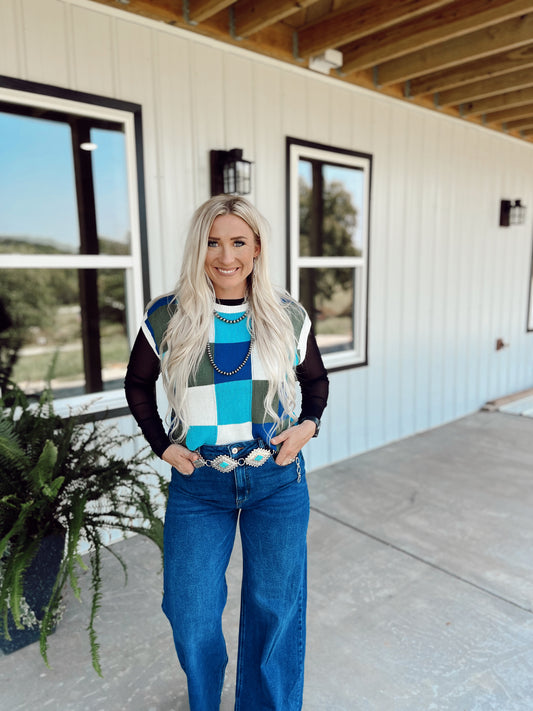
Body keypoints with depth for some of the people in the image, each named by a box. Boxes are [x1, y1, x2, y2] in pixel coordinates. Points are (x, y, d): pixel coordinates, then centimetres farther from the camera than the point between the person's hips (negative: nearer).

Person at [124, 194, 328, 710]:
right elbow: (137, 383, 9)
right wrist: (162, 445, -1)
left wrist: (309, 424, -4)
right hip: (196, 486, 0)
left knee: (275, 606, 14)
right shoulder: (166, 318, -6)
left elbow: (315, 379, 13)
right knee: (190, 614, 10)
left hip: (277, 479, 1)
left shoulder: (288, 316, -2)